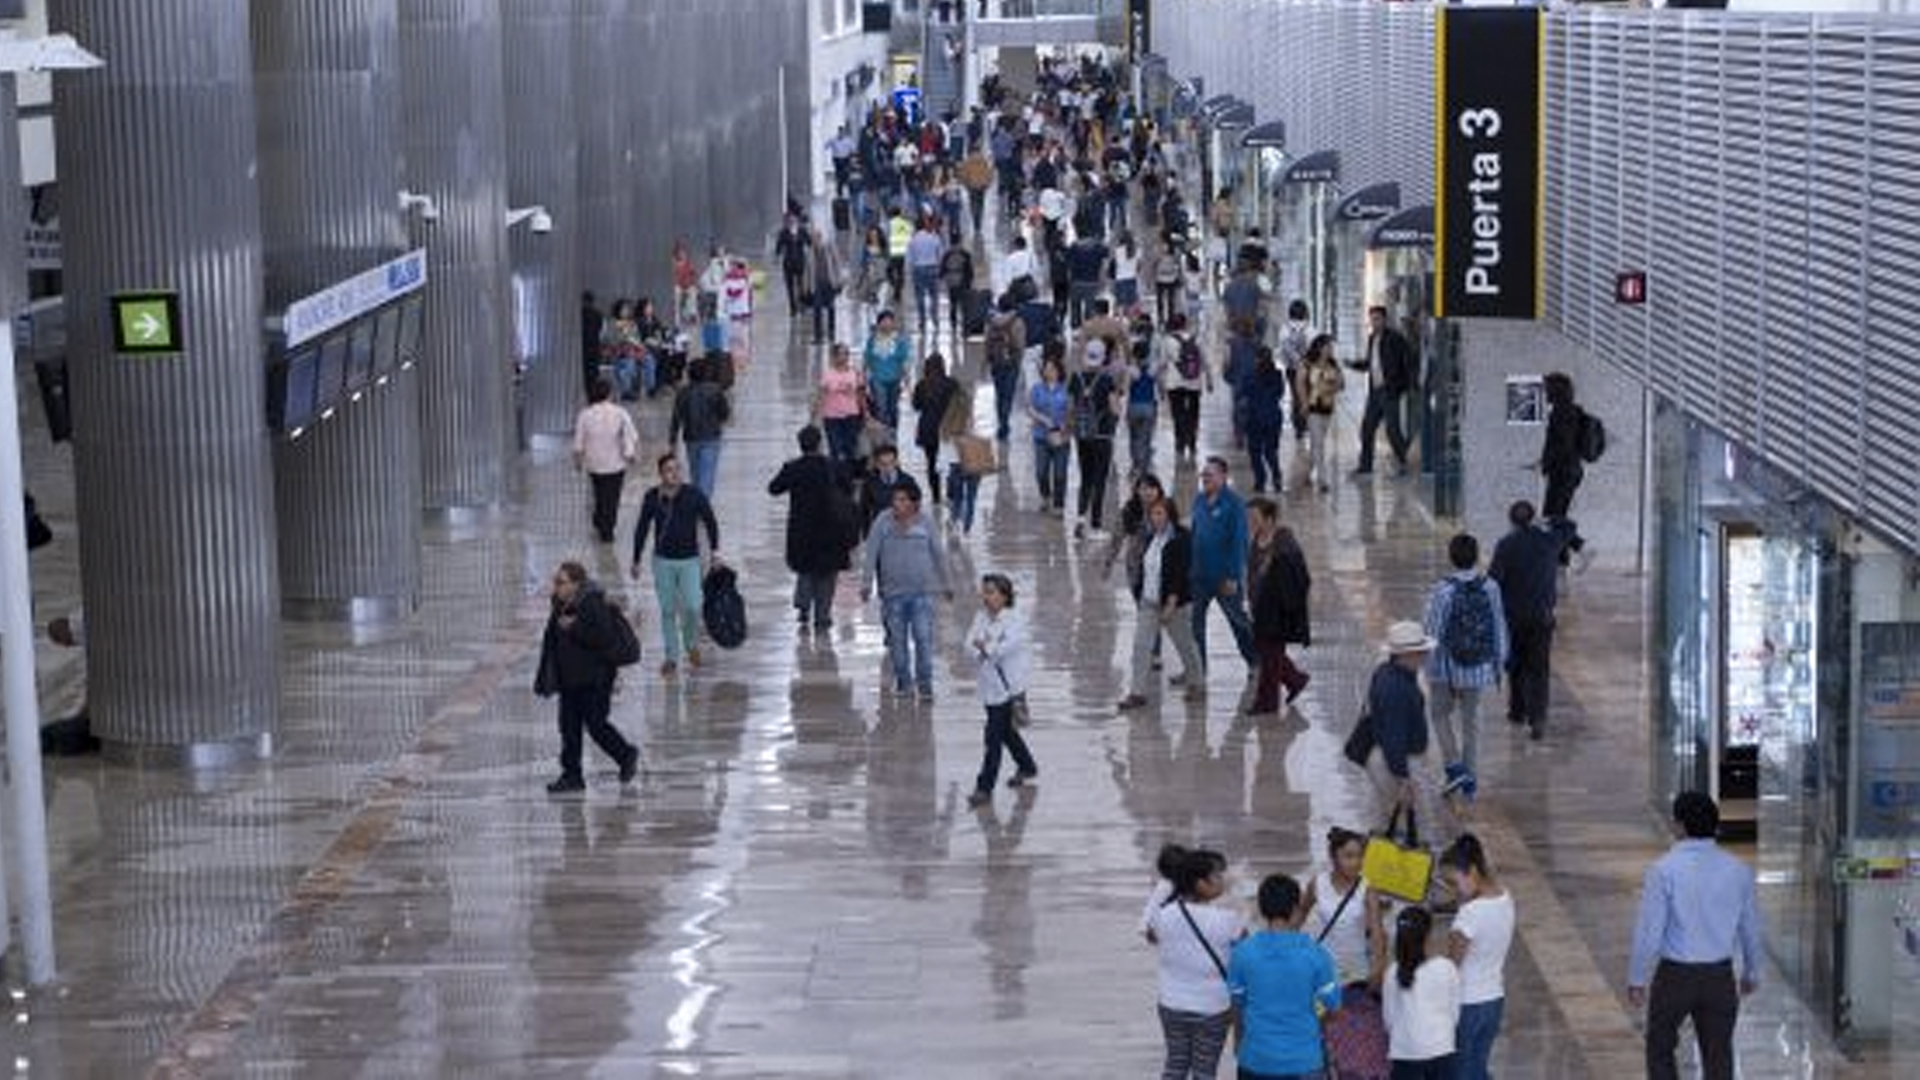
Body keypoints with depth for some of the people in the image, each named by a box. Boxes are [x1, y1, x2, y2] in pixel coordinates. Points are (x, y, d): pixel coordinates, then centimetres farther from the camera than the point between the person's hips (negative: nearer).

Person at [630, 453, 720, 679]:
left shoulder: (694, 495, -10)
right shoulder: (652, 498, -6)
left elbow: (710, 521, 3)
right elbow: (642, 530, 5)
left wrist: (714, 550, 0)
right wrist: (636, 561, 9)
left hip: (689, 560, -1)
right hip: (663, 560, 1)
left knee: (692, 607, -9)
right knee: (668, 611, 7)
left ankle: (691, 644, 22)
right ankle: (671, 658, 20)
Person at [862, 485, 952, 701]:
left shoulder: (924, 523, 0)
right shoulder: (883, 522, -4)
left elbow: (937, 554, 11)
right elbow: (871, 552, -5)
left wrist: (945, 584, 19)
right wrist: (868, 582, -13)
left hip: (922, 591, 0)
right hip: (893, 592, 0)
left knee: (923, 638, -6)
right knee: (897, 639, 7)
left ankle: (925, 684, 2)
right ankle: (902, 681, 23)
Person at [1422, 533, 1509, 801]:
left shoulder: (1443, 591, -17)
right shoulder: (1490, 588, -8)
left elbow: (1434, 633, -14)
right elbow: (1499, 628, 1)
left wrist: (1431, 670, -4)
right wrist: (1499, 663, 13)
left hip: (1448, 668, -3)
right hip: (1479, 667, 3)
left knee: (1442, 714, 19)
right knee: (1471, 721, 16)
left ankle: (1454, 767, 5)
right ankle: (1470, 783, 19)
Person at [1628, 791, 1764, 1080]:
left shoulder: (1663, 871, -15)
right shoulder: (1738, 871, -2)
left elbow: (1649, 931, -13)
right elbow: (1750, 928, 9)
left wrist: (1636, 979, -1)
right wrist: (1751, 972, 24)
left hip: (1675, 975, -3)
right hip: (1720, 977, 3)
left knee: (1660, 1049, 15)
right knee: (1718, 1055, 12)